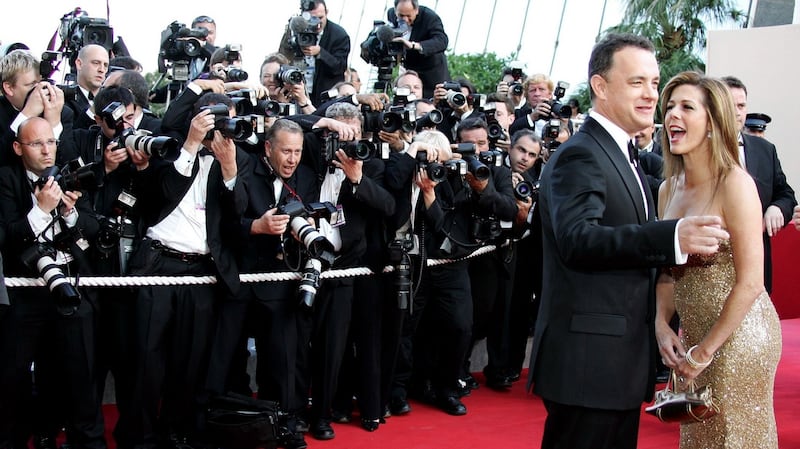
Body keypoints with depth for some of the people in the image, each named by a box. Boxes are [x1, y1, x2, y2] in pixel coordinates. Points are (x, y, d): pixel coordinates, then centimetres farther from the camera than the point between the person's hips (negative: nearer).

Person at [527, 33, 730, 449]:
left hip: (619, 356, 10)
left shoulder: (619, 154, 17)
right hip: (589, 362, -10)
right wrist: (672, 237, -41)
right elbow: (577, 239, -31)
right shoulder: (579, 157, -14)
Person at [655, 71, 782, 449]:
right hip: (692, 333, 7)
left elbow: (750, 283, -18)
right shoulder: (668, 189, 6)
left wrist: (707, 349, -14)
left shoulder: (735, 184, -15)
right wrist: (662, 325, -3)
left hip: (736, 335, -7)